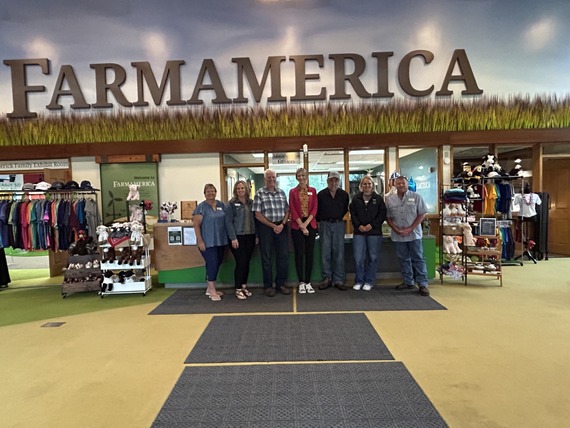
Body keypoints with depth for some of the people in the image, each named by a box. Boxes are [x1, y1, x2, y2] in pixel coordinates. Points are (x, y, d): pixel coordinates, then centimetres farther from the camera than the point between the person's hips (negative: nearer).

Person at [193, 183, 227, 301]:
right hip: (208, 242, -6)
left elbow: (226, 220, 16)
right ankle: (212, 291, 6)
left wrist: (228, 237, 10)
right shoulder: (201, 207, -6)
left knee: (217, 263, 11)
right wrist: (200, 241, -15)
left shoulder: (221, 205, 10)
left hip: (221, 241, 6)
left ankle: (210, 288, 26)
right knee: (212, 264, -5)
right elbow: (196, 225, -10)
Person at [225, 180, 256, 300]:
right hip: (238, 237, -4)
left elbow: (255, 218, 12)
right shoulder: (231, 203, -4)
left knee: (247, 262, 9)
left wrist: (256, 234, 6)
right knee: (240, 263, -4)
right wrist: (233, 238, -14)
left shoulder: (251, 202, 9)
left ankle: (244, 286, 23)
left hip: (250, 236, 4)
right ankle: (238, 289, 8)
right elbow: (228, 222, -8)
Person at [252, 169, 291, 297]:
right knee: (267, 257, 5)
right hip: (266, 227, -3)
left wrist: (282, 224, -8)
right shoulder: (259, 194, -2)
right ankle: (268, 286, 16)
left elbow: (287, 211, 9)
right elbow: (257, 214, -7)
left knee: (284, 256, 5)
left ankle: (281, 284, 20)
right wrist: (273, 226, -10)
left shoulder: (282, 192, 11)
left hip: (281, 227, 4)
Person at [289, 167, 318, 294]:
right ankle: (301, 282, 7)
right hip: (297, 226, -1)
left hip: (310, 225, 1)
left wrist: (306, 223, -10)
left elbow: (315, 208, 2)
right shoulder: (292, 192, 5)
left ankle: (308, 282, 11)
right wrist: (301, 225, -10)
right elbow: (292, 210, -2)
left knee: (309, 254, 4)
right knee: (299, 254, 0)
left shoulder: (313, 191, 9)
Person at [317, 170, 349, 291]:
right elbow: (317, 211, 9)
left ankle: (338, 280, 8)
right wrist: (320, 222, 8)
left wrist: (337, 218, 13)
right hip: (325, 225, -1)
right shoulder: (321, 194, 2)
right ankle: (327, 279, 10)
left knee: (339, 253, 1)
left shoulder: (344, 195, 5)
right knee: (325, 253, 1)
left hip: (338, 224, 1)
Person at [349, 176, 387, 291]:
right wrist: (358, 226, -8)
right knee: (358, 258, -1)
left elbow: (382, 214, 0)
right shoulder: (356, 199, 8)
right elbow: (352, 214, 6)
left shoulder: (378, 198, 4)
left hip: (374, 232, -1)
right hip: (359, 232, 1)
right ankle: (359, 281, 12)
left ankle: (369, 281, 16)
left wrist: (372, 225, -10)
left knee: (373, 257, 5)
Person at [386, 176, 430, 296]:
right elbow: (388, 218, 6)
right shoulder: (390, 199, 5)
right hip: (398, 236, 3)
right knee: (404, 259, 11)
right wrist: (397, 230, -9)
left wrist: (410, 229, -12)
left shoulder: (416, 197, -2)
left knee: (418, 259, 0)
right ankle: (408, 282, 22)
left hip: (414, 234, -3)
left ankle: (423, 284, 4)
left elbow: (422, 214, -4)